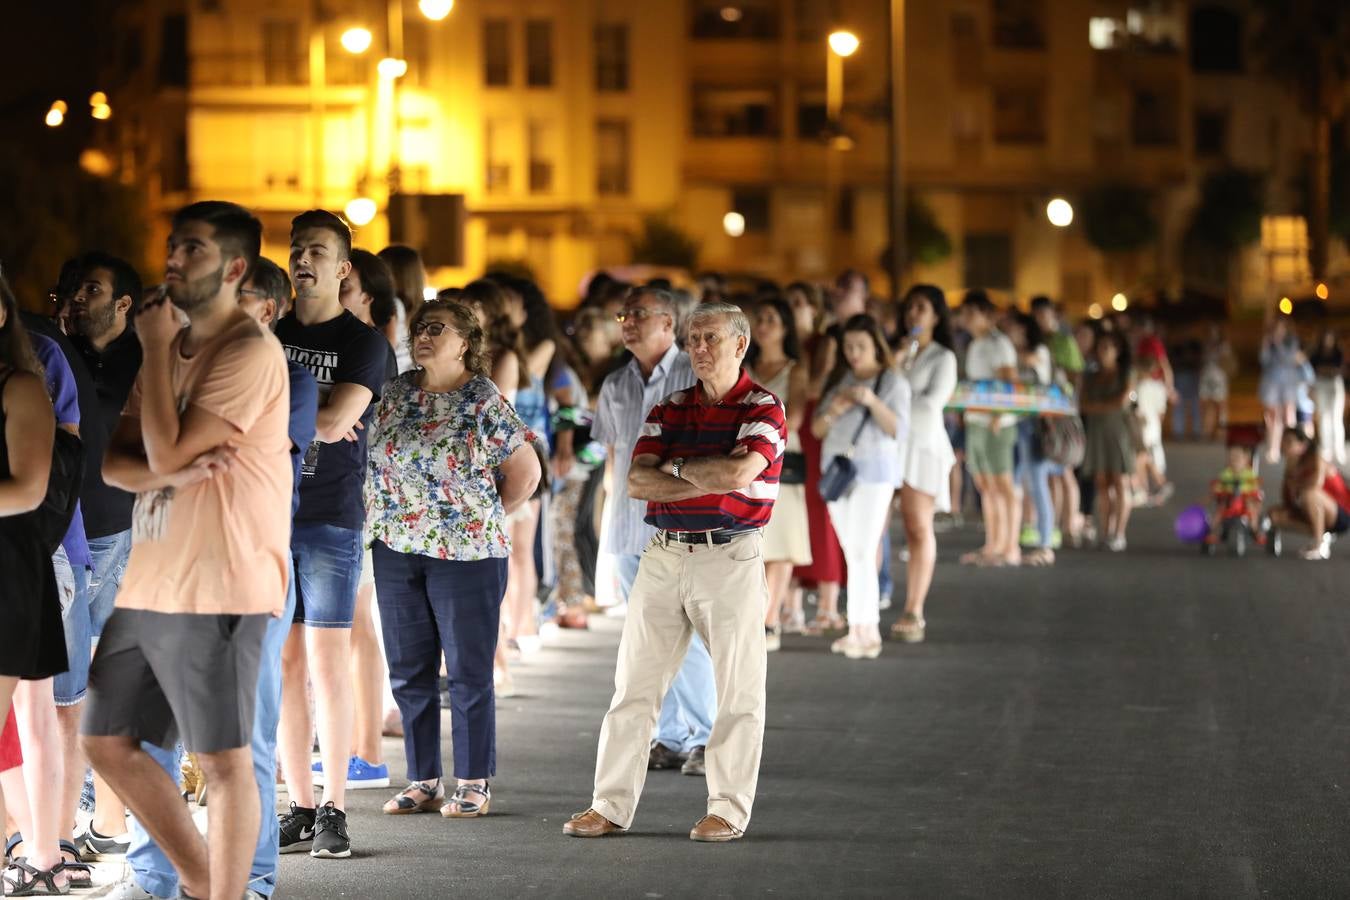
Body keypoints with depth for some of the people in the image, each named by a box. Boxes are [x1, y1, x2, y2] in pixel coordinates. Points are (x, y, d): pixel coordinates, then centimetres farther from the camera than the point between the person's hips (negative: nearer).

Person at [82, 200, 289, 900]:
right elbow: (115, 462, 10)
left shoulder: (249, 353, -12)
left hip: (216, 588, -9)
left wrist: (155, 349, -9)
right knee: (105, 742, 13)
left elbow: (165, 451, -18)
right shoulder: (174, 348, 16)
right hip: (149, 582, 9)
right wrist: (170, 474, -12)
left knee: (223, 762, -3)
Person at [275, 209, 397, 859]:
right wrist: (310, 410, -8)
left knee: (327, 659, -5)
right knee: (283, 661, 3)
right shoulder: (268, 335, 15)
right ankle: (299, 810, 8)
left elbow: (335, 421, -13)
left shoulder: (363, 344, 1)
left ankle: (334, 809, 0)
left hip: (330, 517, -4)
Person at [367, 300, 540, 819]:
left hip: (466, 554, -5)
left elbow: (525, 473, 1)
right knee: (409, 673, 8)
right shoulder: (395, 393, 6)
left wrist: (484, 518, 6)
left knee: (469, 674, 2)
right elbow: (372, 457, 17)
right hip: (397, 550, 5)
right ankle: (422, 782, 17)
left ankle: (473, 785, 10)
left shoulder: (485, 402, -7)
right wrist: (385, 520, 9)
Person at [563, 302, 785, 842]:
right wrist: (708, 481, -11)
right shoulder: (669, 409, 12)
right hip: (662, 556, 5)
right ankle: (611, 806, 9)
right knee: (634, 684, 5)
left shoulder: (762, 409, -3)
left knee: (737, 691, 0)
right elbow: (637, 481, -1)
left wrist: (676, 467, -5)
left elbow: (738, 473, -20)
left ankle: (728, 810, 8)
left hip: (729, 559, -5)